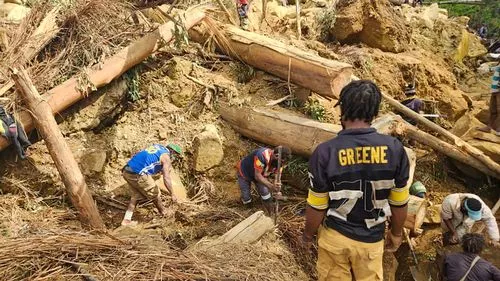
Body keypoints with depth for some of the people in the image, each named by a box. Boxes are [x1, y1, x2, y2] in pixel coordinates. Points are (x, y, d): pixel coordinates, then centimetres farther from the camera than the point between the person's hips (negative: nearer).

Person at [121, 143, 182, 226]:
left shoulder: (158, 147, 20)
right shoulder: (166, 157, -2)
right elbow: (166, 178, -8)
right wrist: (172, 194, 1)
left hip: (126, 171, 8)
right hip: (138, 174, -8)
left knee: (137, 195, 24)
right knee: (155, 194, 13)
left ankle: (126, 220, 24)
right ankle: (164, 213, 32)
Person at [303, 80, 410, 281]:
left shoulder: (325, 152, -22)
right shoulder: (394, 149, -15)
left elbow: (317, 207, -13)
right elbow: (399, 203, -5)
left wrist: (308, 235, 6)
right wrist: (396, 233, 14)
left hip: (334, 236, -1)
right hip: (371, 239, 2)